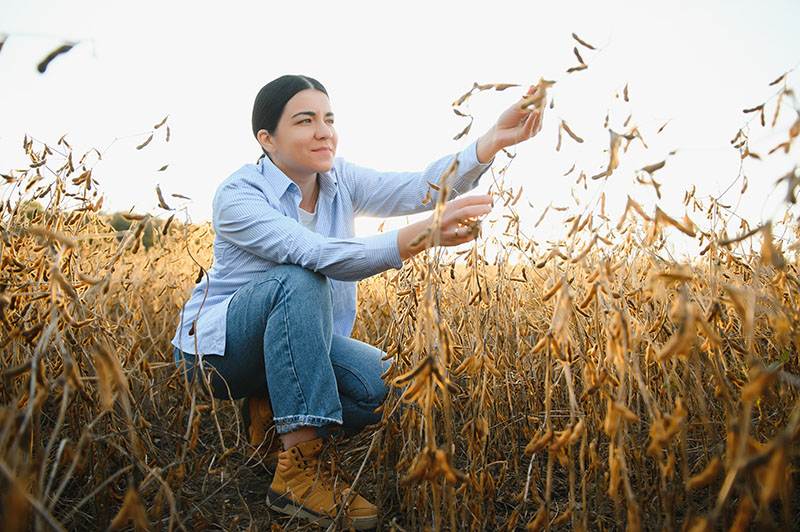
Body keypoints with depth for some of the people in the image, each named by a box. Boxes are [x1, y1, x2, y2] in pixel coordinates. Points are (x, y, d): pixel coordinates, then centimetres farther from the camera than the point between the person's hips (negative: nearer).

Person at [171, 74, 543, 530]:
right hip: (222, 341, -4)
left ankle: (271, 408, 0)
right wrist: (423, 235, -48)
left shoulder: (340, 181, -3)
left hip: (300, 341, 5)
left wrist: (493, 141, -35)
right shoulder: (238, 196, -20)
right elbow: (319, 254, -36)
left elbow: (419, 189, -19)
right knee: (299, 282, -36)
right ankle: (298, 473, -32)